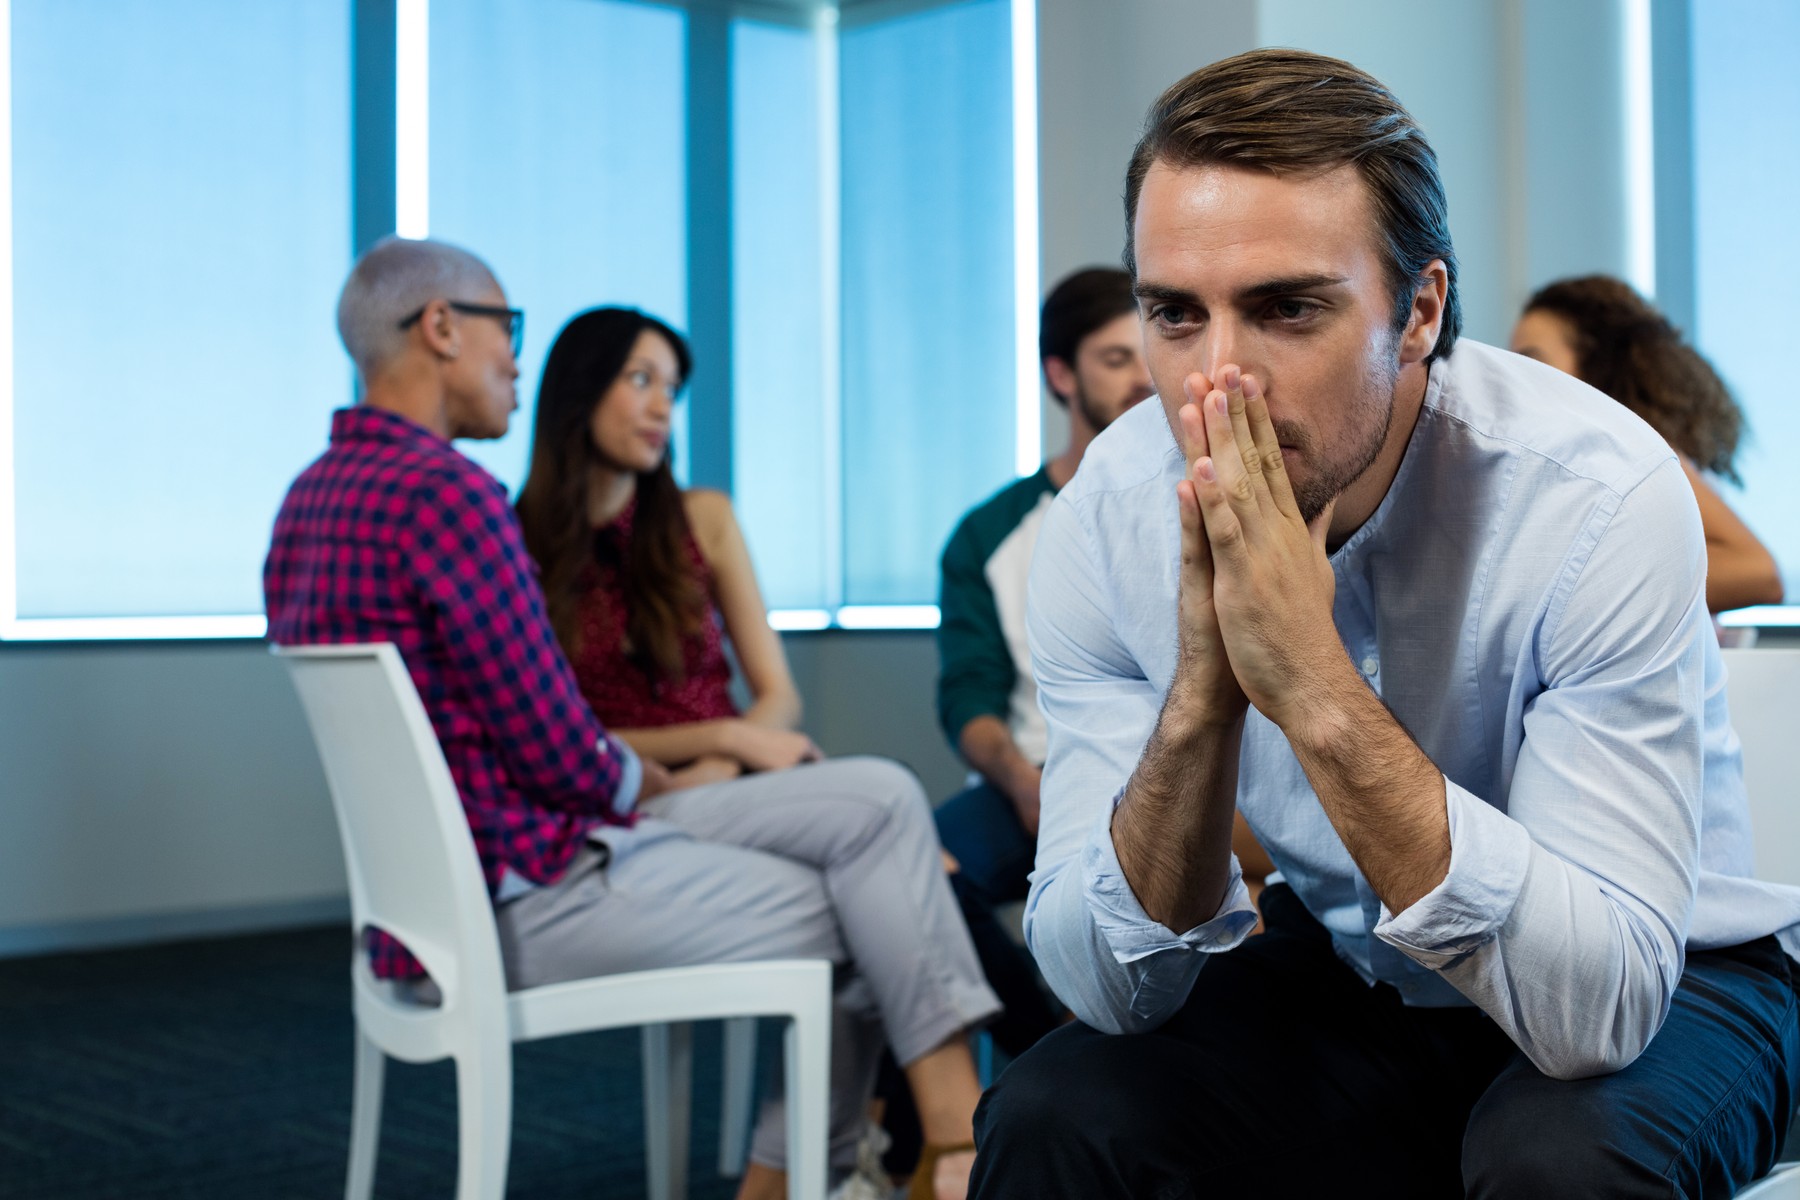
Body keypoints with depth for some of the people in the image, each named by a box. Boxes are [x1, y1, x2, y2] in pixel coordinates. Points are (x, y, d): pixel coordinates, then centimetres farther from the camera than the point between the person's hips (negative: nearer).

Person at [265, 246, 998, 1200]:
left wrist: (627, 775, 9)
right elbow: (557, 753, -19)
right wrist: (634, 782, 3)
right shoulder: (445, 490, -19)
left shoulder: (313, 496, 12)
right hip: (523, 900, -10)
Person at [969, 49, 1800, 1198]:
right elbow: (1109, 988, -17)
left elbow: (1596, 1004, -32)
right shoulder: (1110, 517, -17)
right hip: (1349, 974, 3)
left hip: (1666, 986, -2)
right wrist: (1199, 706, -35)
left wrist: (1320, 693, -41)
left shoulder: (1602, 494, -27)